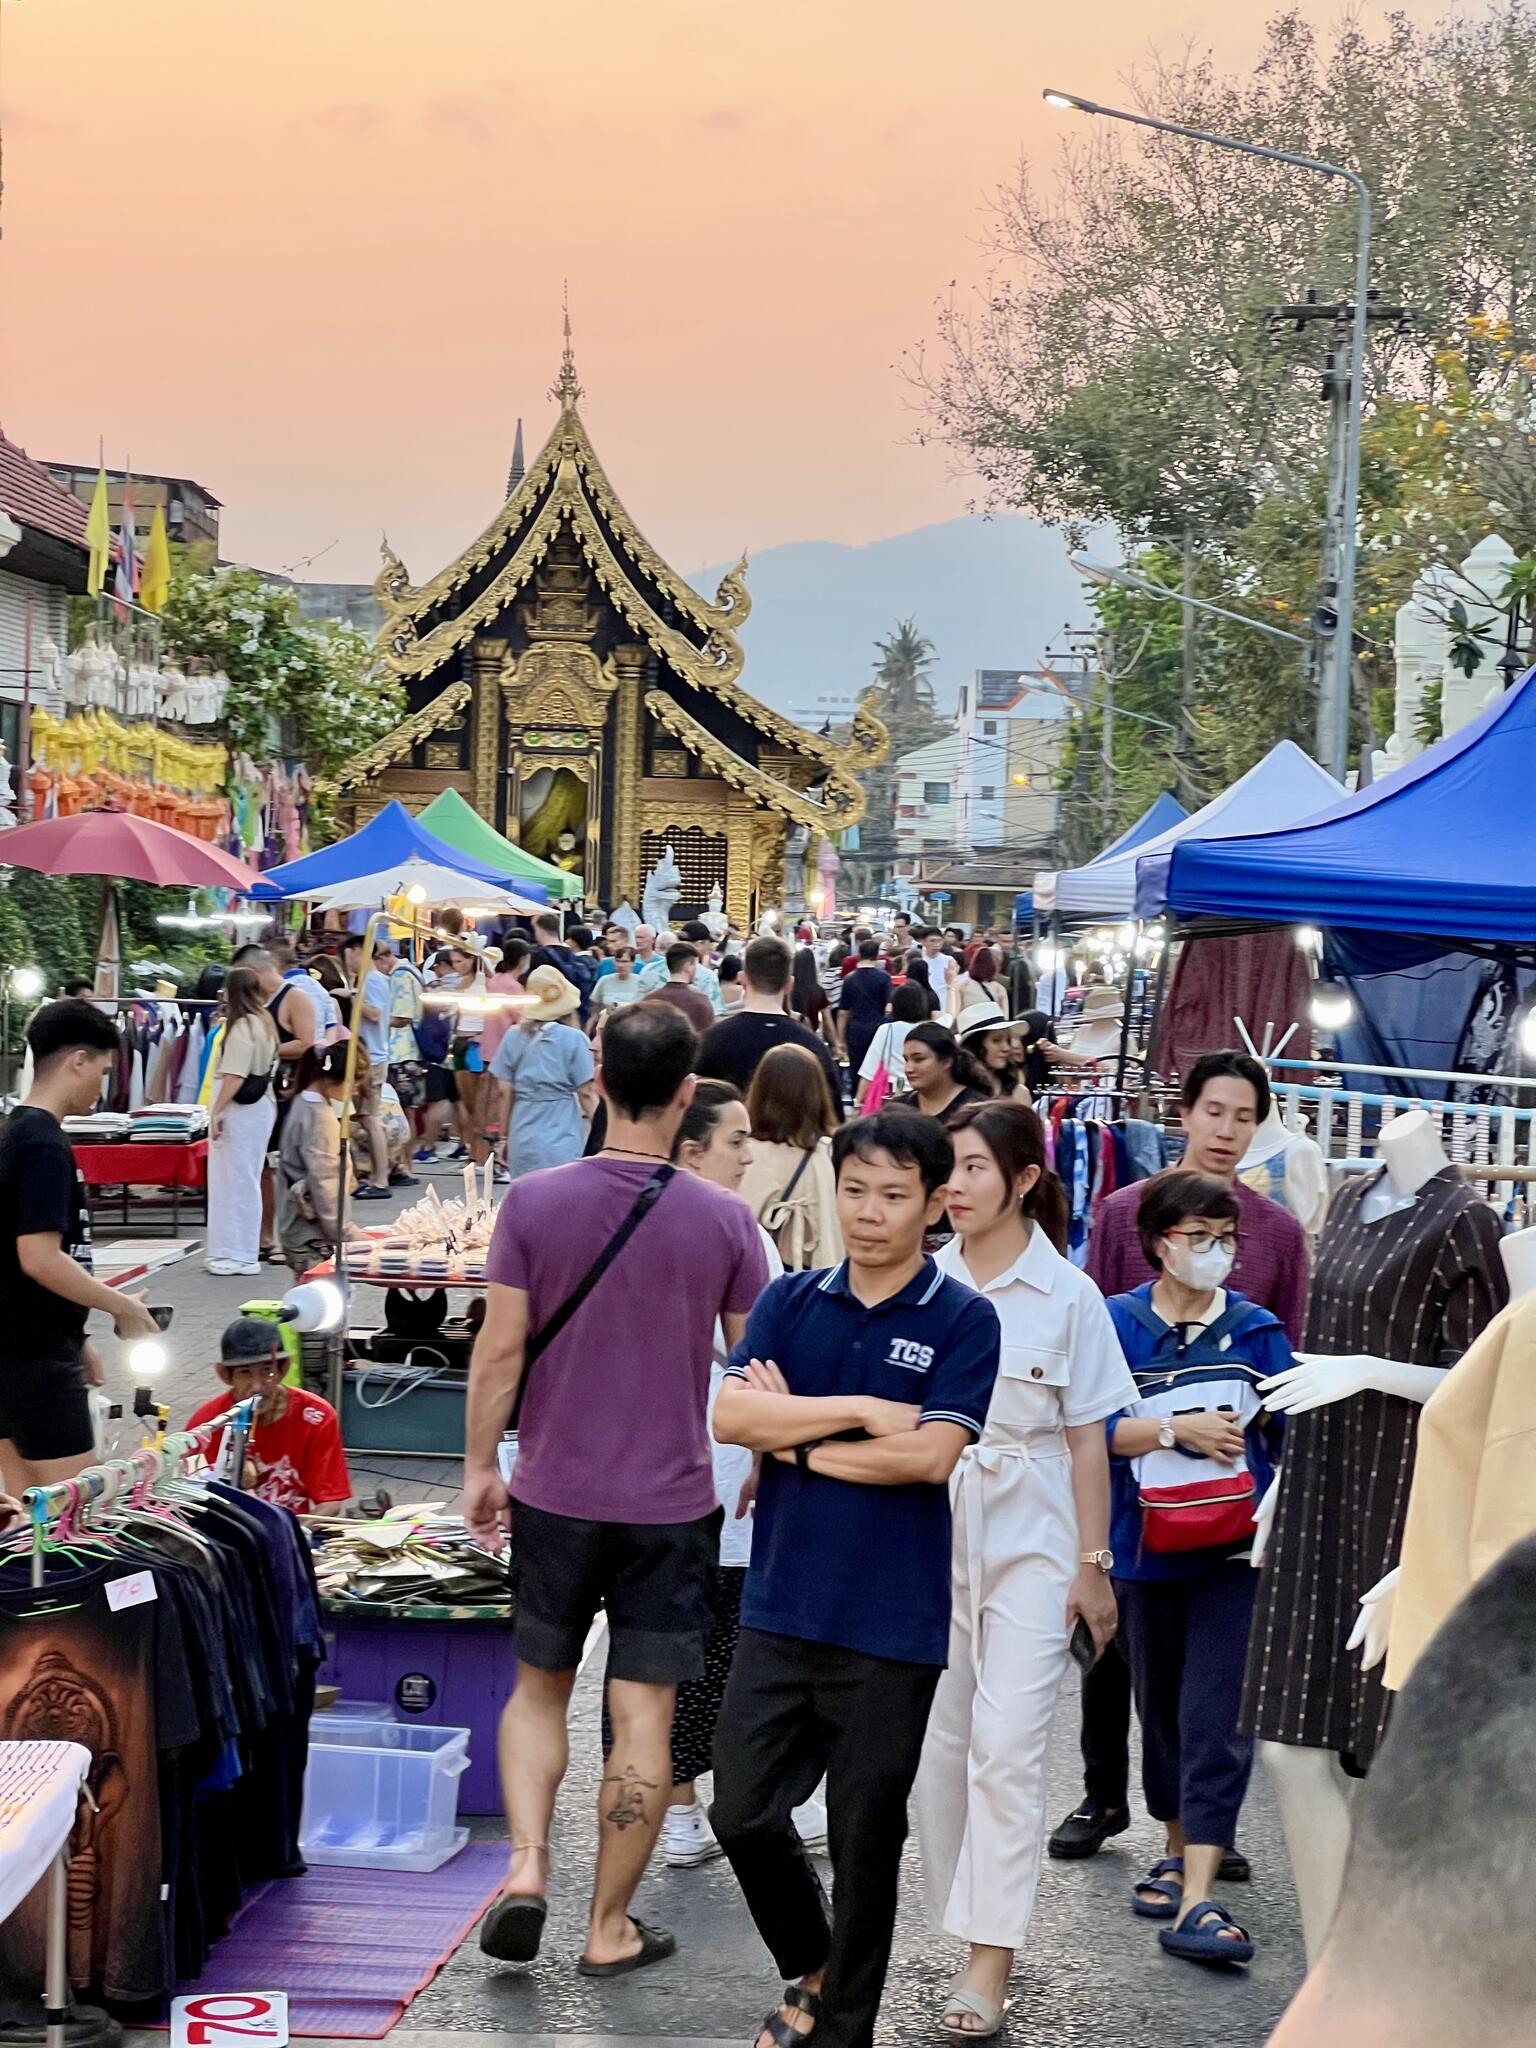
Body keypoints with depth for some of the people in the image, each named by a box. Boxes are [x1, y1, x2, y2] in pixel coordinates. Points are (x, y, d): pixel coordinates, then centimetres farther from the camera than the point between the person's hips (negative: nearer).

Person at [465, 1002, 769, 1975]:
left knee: (539, 1686, 19)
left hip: (555, 1493, 1)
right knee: (644, 1714, 6)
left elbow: (500, 1348, -6)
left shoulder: (535, 1201, -7)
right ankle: (611, 1927, 14)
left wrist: (480, 1466, 6)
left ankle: (527, 1865, 4)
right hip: (674, 1502, -1)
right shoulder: (725, 1219, -7)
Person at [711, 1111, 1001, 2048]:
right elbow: (730, 1413, -8)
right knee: (744, 1813, 8)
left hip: (891, 1624, -3)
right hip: (781, 1606, 4)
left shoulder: (965, 1320, -6)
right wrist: (863, 1412, -14)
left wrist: (800, 1439, -9)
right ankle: (811, 1968, 34)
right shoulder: (791, 1301, 5)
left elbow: (931, 1454, -18)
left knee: (867, 1839, 7)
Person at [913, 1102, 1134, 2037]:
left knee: (1006, 1745, -8)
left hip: (1030, 1539, -3)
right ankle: (963, 1920, 24)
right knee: (938, 1741, 8)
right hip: (931, 1530, 3)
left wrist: (1093, 1564, -2)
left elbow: (1087, 1440, -1)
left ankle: (991, 1963, -5)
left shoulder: (1070, 1295, -4)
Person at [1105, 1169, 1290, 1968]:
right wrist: (1178, 1430, -17)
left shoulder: (1256, 1330, 3)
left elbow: (1292, 1438, 5)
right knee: (1160, 1706, 15)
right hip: (1147, 1547, 1)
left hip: (1235, 1551, -1)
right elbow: (1092, 1430, -8)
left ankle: (1198, 1900, -11)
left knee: (1216, 1717, -9)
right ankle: (1180, 1850, 35)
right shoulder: (1116, 1325, -1)